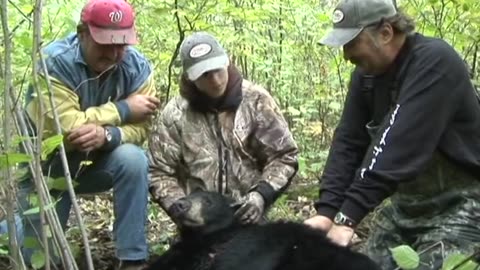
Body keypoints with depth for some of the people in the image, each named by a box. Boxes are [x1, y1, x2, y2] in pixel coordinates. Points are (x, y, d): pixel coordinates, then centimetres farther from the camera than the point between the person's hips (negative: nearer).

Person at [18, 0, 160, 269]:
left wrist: (106, 134, -40)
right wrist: (123, 109, -27)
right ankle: (21, 224, 40)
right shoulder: (55, 62, -27)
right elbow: (65, 129, -35)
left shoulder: (138, 66, -17)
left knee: (133, 159, -32)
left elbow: (141, 127, -19)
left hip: (102, 159, 2)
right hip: (50, 163, -2)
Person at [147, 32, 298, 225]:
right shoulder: (174, 114, -3)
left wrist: (261, 195, -16)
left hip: (249, 217, 0)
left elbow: (283, 157, 0)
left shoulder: (255, 100, -2)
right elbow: (159, 172, -1)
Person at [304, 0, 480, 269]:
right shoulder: (367, 73, 0)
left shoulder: (435, 63, -24)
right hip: (404, 202, 7)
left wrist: (348, 216, -35)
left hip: (455, 205, -7)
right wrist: (327, 210, -15)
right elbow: (349, 142, -3)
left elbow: (401, 147, -32)